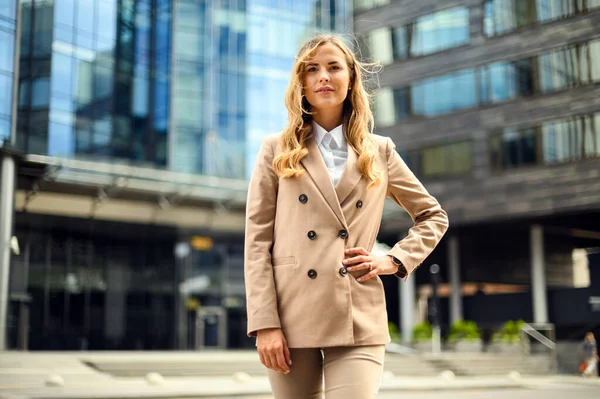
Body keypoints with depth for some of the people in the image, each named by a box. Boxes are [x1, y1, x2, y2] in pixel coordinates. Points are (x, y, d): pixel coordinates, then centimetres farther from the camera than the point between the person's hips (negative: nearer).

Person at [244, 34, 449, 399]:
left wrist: (394, 261, 4)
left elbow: (434, 216, 22)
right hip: (291, 317, 0)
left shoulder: (379, 152, 12)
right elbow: (257, 240, 2)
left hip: (358, 321, 0)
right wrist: (265, 324, -7)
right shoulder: (277, 150, 8)